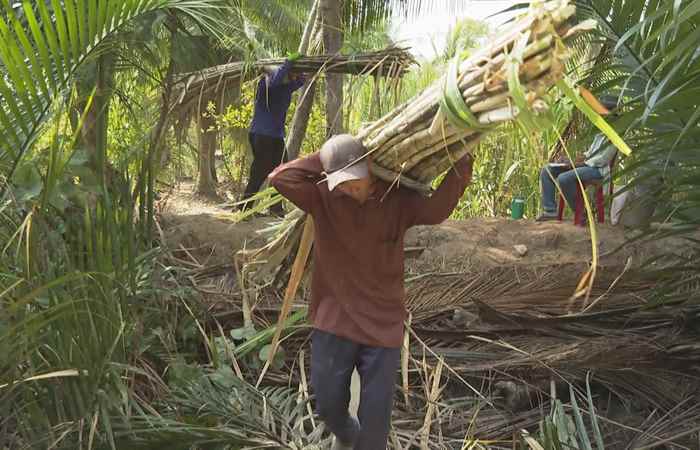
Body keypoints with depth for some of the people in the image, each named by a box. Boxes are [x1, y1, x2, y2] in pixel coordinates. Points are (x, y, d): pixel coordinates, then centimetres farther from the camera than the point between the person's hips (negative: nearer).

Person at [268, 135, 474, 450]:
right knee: (327, 404, 15)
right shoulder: (323, 198, -7)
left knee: (375, 417, 7)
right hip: (334, 322, 1)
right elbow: (280, 178, -18)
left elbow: (438, 209, -21)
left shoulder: (398, 200, -6)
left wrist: (462, 163, -27)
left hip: (383, 325, 0)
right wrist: (320, 160, -13)